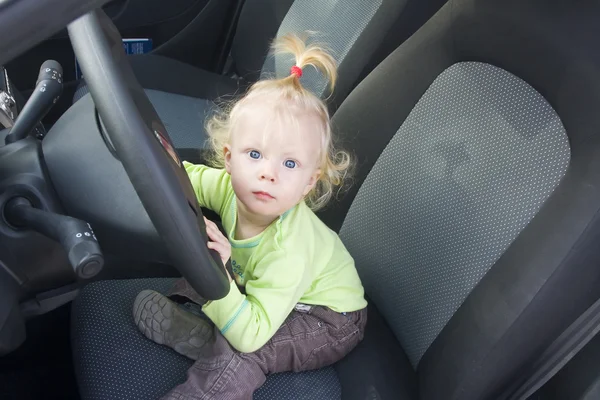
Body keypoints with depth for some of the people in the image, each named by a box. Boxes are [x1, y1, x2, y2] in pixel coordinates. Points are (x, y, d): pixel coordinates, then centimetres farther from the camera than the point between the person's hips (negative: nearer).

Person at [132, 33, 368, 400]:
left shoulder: (287, 251, -39)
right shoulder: (230, 185, -21)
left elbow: (250, 336, -36)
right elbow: (191, 177, 1)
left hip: (331, 321, -7)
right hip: (279, 292, 7)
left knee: (239, 355, -25)